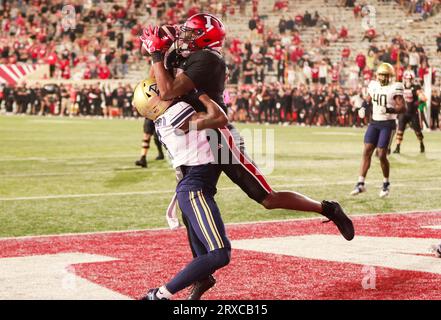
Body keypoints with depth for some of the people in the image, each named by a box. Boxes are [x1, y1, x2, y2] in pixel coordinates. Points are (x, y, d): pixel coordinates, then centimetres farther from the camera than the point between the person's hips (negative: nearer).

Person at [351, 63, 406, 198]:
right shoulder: (373, 86, 7)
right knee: (367, 152, -3)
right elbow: (368, 99, 24)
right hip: (374, 122, 5)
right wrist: (364, 107, 2)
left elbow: (403, 107, -15)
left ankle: (386, 184, 16)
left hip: (388, 124, -5)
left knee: (382, 155, -6)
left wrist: (389, 110, -30)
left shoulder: (394, 88, -10)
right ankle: (361, 184, -1)